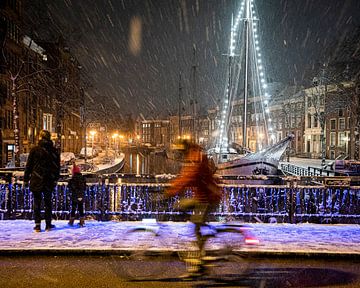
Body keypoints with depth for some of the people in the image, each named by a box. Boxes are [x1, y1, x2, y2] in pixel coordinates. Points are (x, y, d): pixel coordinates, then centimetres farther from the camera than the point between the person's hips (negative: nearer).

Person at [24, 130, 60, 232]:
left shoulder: (35, 150, -6)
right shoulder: (54, 151, 2)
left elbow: (28, 166, -3)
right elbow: (57, 167, 8)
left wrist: (26, 179, 5)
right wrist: (55, 179, 17)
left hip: (36, 181, -2)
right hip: (49, 181, 2)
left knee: (37, 202, 5)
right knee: (48, 202, 11)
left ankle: (37, 225, 3)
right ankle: (48, 224, 13)